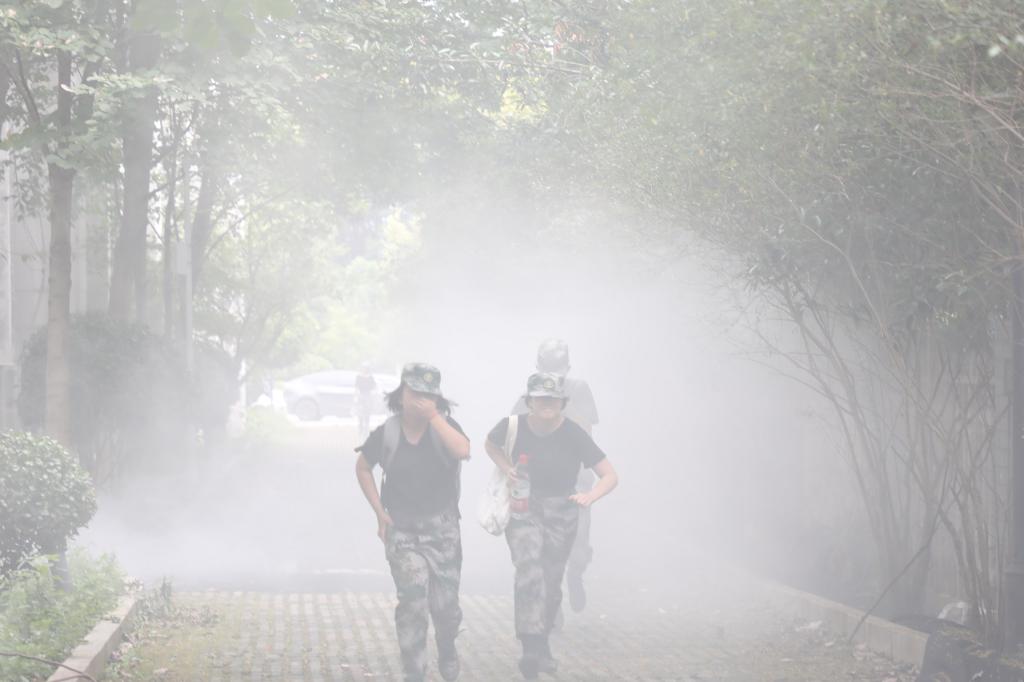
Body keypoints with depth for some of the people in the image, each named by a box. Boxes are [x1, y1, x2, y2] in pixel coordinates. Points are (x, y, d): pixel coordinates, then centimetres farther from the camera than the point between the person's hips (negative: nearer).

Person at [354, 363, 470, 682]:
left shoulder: (444, 425, -6)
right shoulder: (387, 432, -4)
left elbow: (462, 450, -27)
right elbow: (363, 468, 10)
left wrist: (434, 416, -25)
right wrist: (380, 512, 4)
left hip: (443, 527, 1)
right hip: (402, 529, -1)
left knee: (446, 605, 7)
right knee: (413, 602, -13)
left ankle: (447, 652, 38)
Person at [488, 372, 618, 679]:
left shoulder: (573, 434, -17)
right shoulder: (514, 426, -13)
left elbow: (610, 476, -14)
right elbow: (490, 443, 12)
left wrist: (589, 497, -34)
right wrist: (508, 469, -7)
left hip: (561, 512, 1)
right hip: (523, 507, -1)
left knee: (551, 582, 11)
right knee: (529, 571, -23)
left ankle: (541, 643, 35)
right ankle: (533, 648, -30)